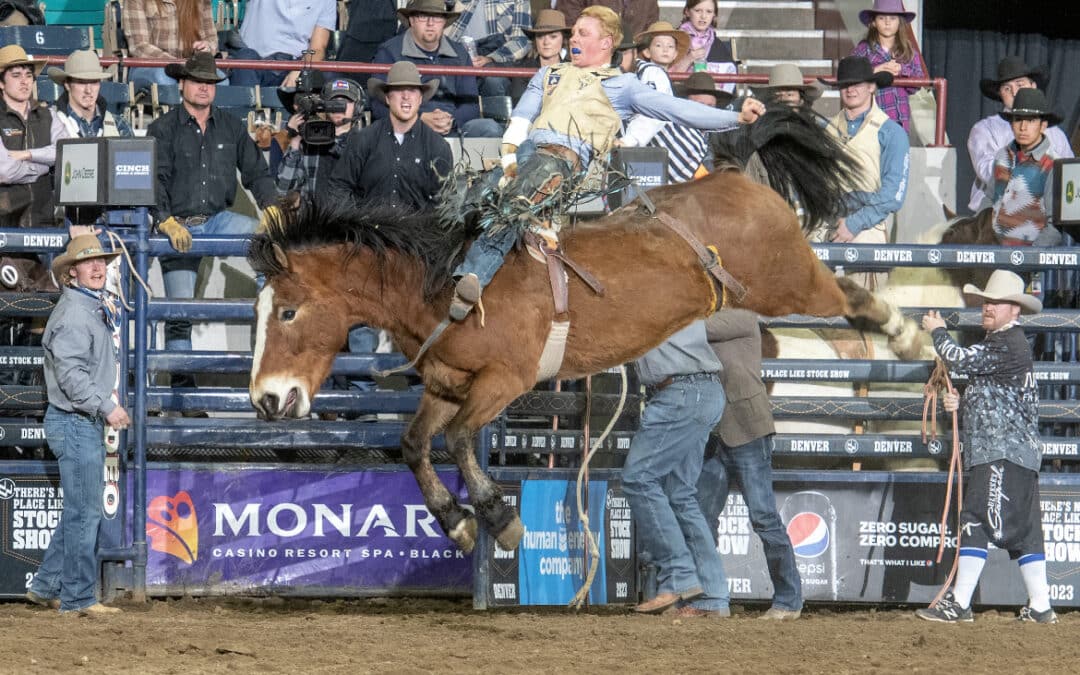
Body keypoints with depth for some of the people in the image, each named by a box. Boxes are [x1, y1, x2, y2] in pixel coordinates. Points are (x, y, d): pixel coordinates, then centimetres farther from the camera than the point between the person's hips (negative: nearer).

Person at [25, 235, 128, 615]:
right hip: (74, 423, -10)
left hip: (88, 424, 10)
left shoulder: (94, 310, 16)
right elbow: (70, 373, -23)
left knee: (81, 511, 15)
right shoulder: (73, 313, -16)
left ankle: (46, 587, 21)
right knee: (84, 512, -5)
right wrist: (107, 407, -22)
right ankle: (77, 597, 1)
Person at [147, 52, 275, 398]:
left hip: (218, 218, 3)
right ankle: (181, 383, 2)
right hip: (178, 224, -3)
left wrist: (272, 207, -8)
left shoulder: (232, 128, 10)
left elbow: (256, 171, 10)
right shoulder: (164, 130, 0)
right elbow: (155, 179, -9)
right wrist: (167, 222, -23)